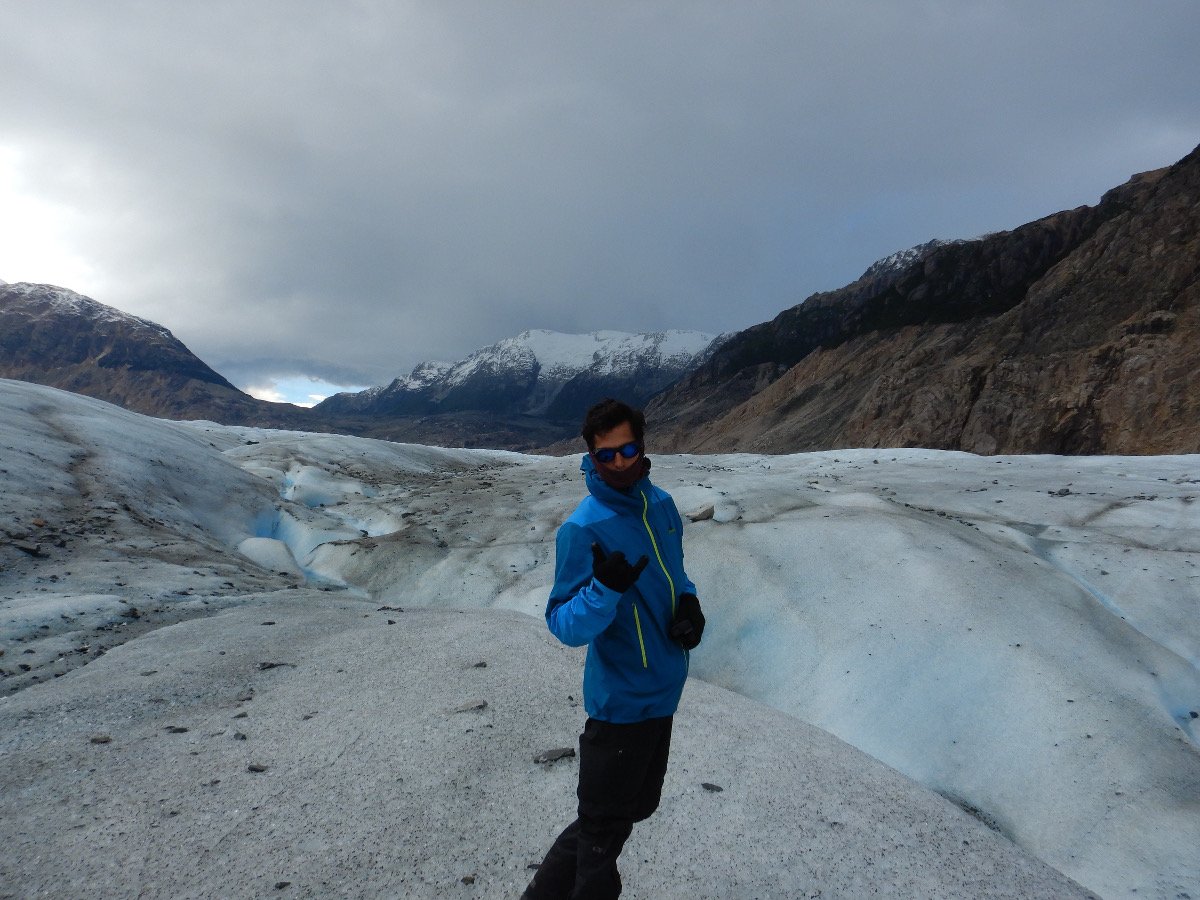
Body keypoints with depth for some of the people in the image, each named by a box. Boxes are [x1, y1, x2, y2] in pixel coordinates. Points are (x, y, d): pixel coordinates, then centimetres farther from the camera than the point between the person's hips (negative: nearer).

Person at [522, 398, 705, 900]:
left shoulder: (661, 504, 0)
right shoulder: (583, 529, -20)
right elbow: (566, 627, -20)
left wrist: (688, 603, -4)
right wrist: (605, 589, -38)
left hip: (664, 691, 8)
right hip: (621, 702, -8)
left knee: (638, 807, 23)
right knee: (603, 831, 7)